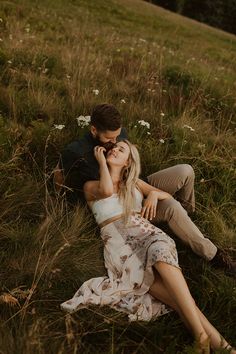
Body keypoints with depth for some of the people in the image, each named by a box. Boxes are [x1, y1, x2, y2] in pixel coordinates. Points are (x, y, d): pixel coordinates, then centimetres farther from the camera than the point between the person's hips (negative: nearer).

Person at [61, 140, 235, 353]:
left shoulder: (134, 183, 28)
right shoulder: (91, 186, 19)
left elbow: (169, 197, 26)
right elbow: (106, 191, -5)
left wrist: (154, 193, 4)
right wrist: (101, 161, 9)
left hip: (143, 231, 2)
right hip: (117, 238, -2)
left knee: (161, 251, -37)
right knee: (159, 284, -31)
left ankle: (202, 335, -41)